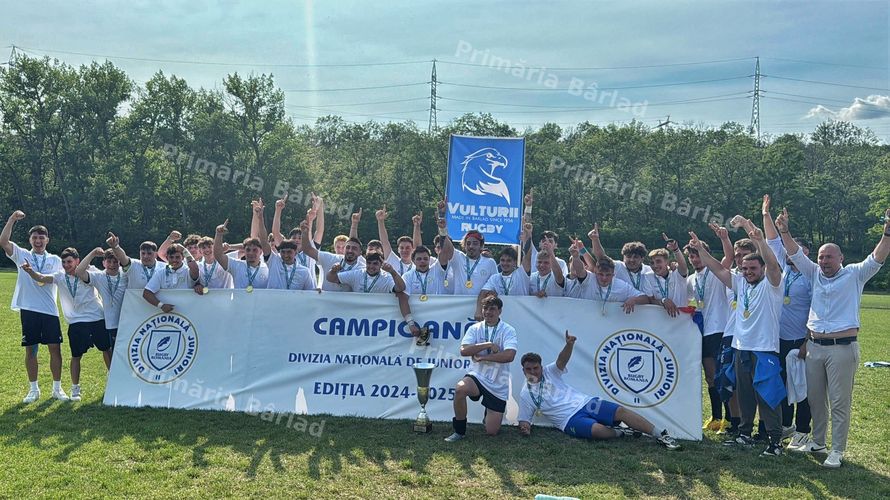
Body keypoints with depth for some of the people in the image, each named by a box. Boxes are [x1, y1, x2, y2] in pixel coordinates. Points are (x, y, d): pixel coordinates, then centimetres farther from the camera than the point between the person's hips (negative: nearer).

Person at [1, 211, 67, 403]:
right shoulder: (22, 255, 5)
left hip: (50, 310, 1)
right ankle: (34, 389, 15)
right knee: (30, 349, 5)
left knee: (55, 348, 1)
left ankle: (57, 388, 12)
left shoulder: (56, 260, 9)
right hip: (28, 310, -1)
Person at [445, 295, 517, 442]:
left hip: (498, 384, -1)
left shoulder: (508, 330, -5)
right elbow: (464, 351, -12)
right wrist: (488, 345, -18)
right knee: (460, 389, -36)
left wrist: (482, 357, -17)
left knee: (492, 431, 0)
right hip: (477, 376, 1)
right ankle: (459, 431, -13)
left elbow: (509, 356, -21)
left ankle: (489, 415, 40)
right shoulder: (475, 328, 2)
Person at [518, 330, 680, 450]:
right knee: (597, 430, -33)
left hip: (585, 402, 3)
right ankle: (620, 432, -4)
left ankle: (661, 435, -11)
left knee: (621, 411, -16)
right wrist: (524, 428, -19)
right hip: (571, 420, -3)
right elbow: (524, 420, 8)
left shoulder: (550, 372, 10)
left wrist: (569, 345, -32)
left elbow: (562, 360, -9)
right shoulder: (526, 394, 8)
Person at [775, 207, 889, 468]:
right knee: (815, 398, 14)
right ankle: (818, 441, 28)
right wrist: (784, 232, -7)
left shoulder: (854, 275, 2)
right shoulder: (815, 274, 12)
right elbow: (796, 254, 8)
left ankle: (837, 451, 5)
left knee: (840, 402, -1)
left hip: (842, 348, -5)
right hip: (814, 346, 5)